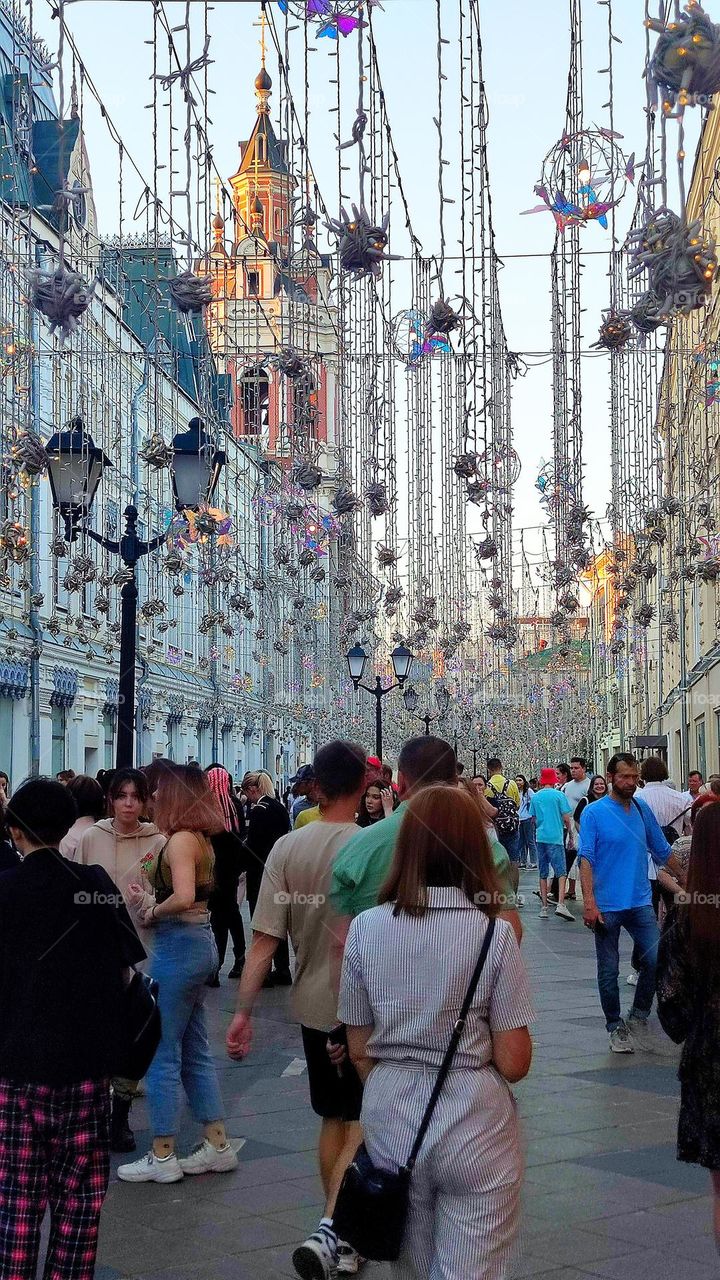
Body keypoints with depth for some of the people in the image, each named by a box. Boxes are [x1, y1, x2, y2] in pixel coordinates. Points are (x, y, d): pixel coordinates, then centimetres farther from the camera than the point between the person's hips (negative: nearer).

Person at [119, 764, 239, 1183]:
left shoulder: (181, 839, -16)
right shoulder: (201, 839, 10)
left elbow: (184, 897, -29)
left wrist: (154, 911, -12)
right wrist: (151, 898, 6)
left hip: (179, 944, -9)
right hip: (200, 941, 9)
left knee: (163, 1052, 1)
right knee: (195, 1050, 16)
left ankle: (162, 1156, 9)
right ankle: (218, 1145, 22)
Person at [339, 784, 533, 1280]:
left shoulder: (365, 928, -5)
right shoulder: (494, 934, -12)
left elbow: (359, 1051, 2)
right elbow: (514, 1063, -12)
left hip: (390, 1121, 3)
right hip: (475, 1127, -3)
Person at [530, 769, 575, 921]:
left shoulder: (535, 797, 8)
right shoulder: (559, 795, -4)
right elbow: (567, 818, -5)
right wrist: (570, 833, 8)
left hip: (540, 838, 4)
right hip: (555, 838, -4)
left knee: (543, 873, 10)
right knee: (561, 872, -4)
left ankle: (544, 907, 10)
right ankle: (560, 904, -19)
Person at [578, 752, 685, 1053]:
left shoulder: (643, 810, 8)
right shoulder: (594, 813, -6)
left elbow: (662, 851, 17)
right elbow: (586, 858, -12)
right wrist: (589, 902, -20)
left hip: (640, 902, 3)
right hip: (607, 906, -3)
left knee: (656, 959, -9)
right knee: (609, 971, 5)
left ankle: (638, 1016, 12)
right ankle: (615, 1028, 21)